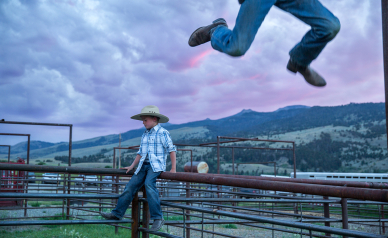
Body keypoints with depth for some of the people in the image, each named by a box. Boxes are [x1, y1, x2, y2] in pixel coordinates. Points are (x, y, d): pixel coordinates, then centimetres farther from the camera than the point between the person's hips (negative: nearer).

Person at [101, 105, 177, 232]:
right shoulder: (144, 135, 19)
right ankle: (117, 213, 11)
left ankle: (157, 218, -28)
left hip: (156, 164, -7)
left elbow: (172, 150, -6)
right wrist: (131, 166, 19)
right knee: (130, 186, 0)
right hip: (143, 165, 8)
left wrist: (173, 168, -9)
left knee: (149, 183, -30)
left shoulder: (162, 133, -4)